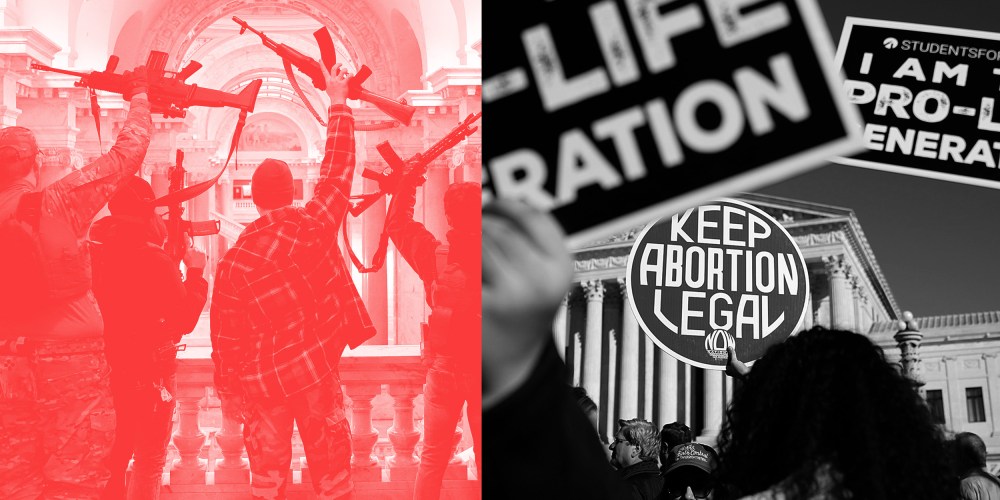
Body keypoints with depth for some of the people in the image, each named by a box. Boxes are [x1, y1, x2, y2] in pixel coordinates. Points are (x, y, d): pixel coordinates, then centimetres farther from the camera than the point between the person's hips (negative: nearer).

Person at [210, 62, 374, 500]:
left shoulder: (234, 261, -9)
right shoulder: (314, 226, -11)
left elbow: (226, 337, -4)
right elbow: (338, 170, 0)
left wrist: (228, 389, 9)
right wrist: (338, 102, 10)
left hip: (263, 382, 0)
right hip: (316, 373, 0)